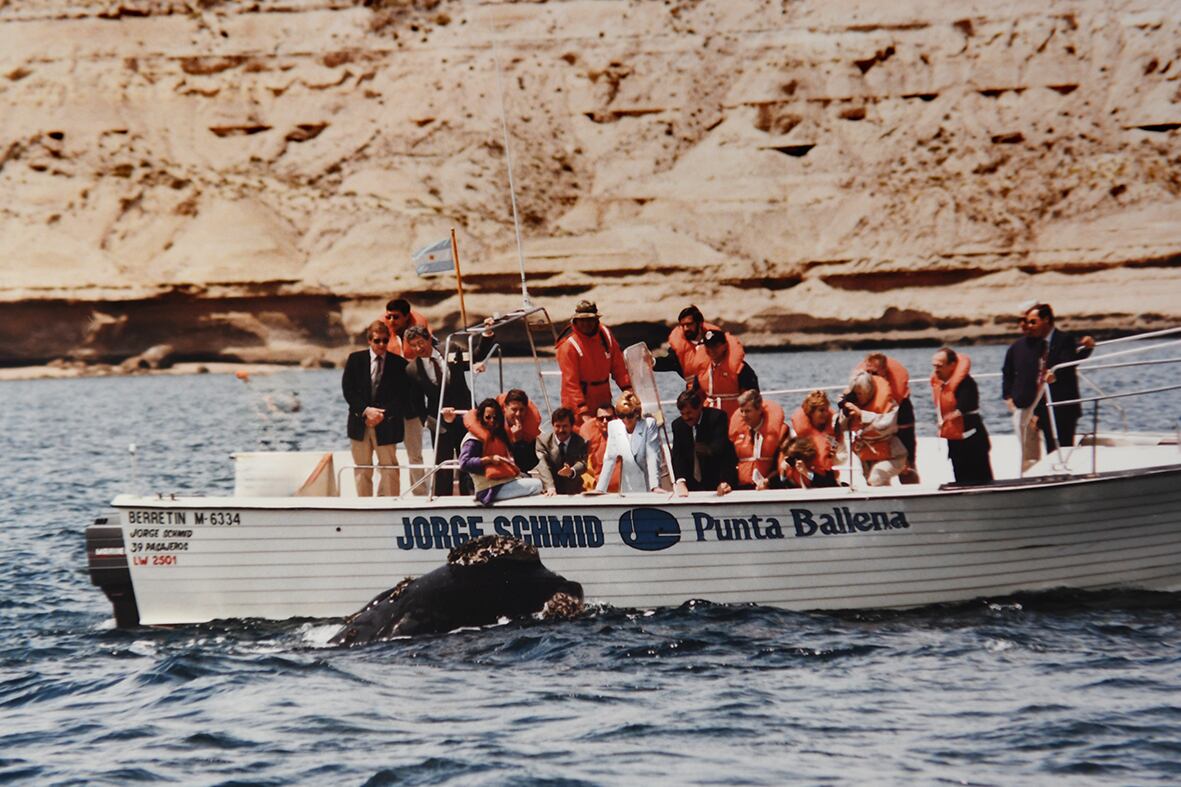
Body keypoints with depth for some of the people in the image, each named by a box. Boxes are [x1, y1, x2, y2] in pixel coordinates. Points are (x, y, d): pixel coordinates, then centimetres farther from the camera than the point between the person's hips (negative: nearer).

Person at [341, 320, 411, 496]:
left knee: (389, 469, -2)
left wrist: (383, 414, -13)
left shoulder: (399, 363, 0)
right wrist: (366, 411, -12)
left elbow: (403, 397, -2)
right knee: (362, 470, 6)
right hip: (360, 423, 2)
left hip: (387, 425, -2)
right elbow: (348, 390, 0)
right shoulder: (355, 360, 4)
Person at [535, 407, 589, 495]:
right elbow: (543, 466, -12)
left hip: (573, 493, 0)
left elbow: (582, 463, -14)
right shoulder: (543, 441, 1)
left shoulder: (581, 442, 2)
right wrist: (550, 488, -29)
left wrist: (571, 471, -38)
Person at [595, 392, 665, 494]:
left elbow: (653, 457, -10)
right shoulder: (613, 426, 0)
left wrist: (655, 487, -20)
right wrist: (599, 489, -4)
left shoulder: (649, 424, -7)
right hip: (627, 489, 2)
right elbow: (609, 460, 2)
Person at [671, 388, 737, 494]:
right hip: (693, 484, 4)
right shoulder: (678, 425, 2)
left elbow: (719, 448, -20)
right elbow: (677, 456, -4)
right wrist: (680, 482, -19)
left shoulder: (717, 417, -10)